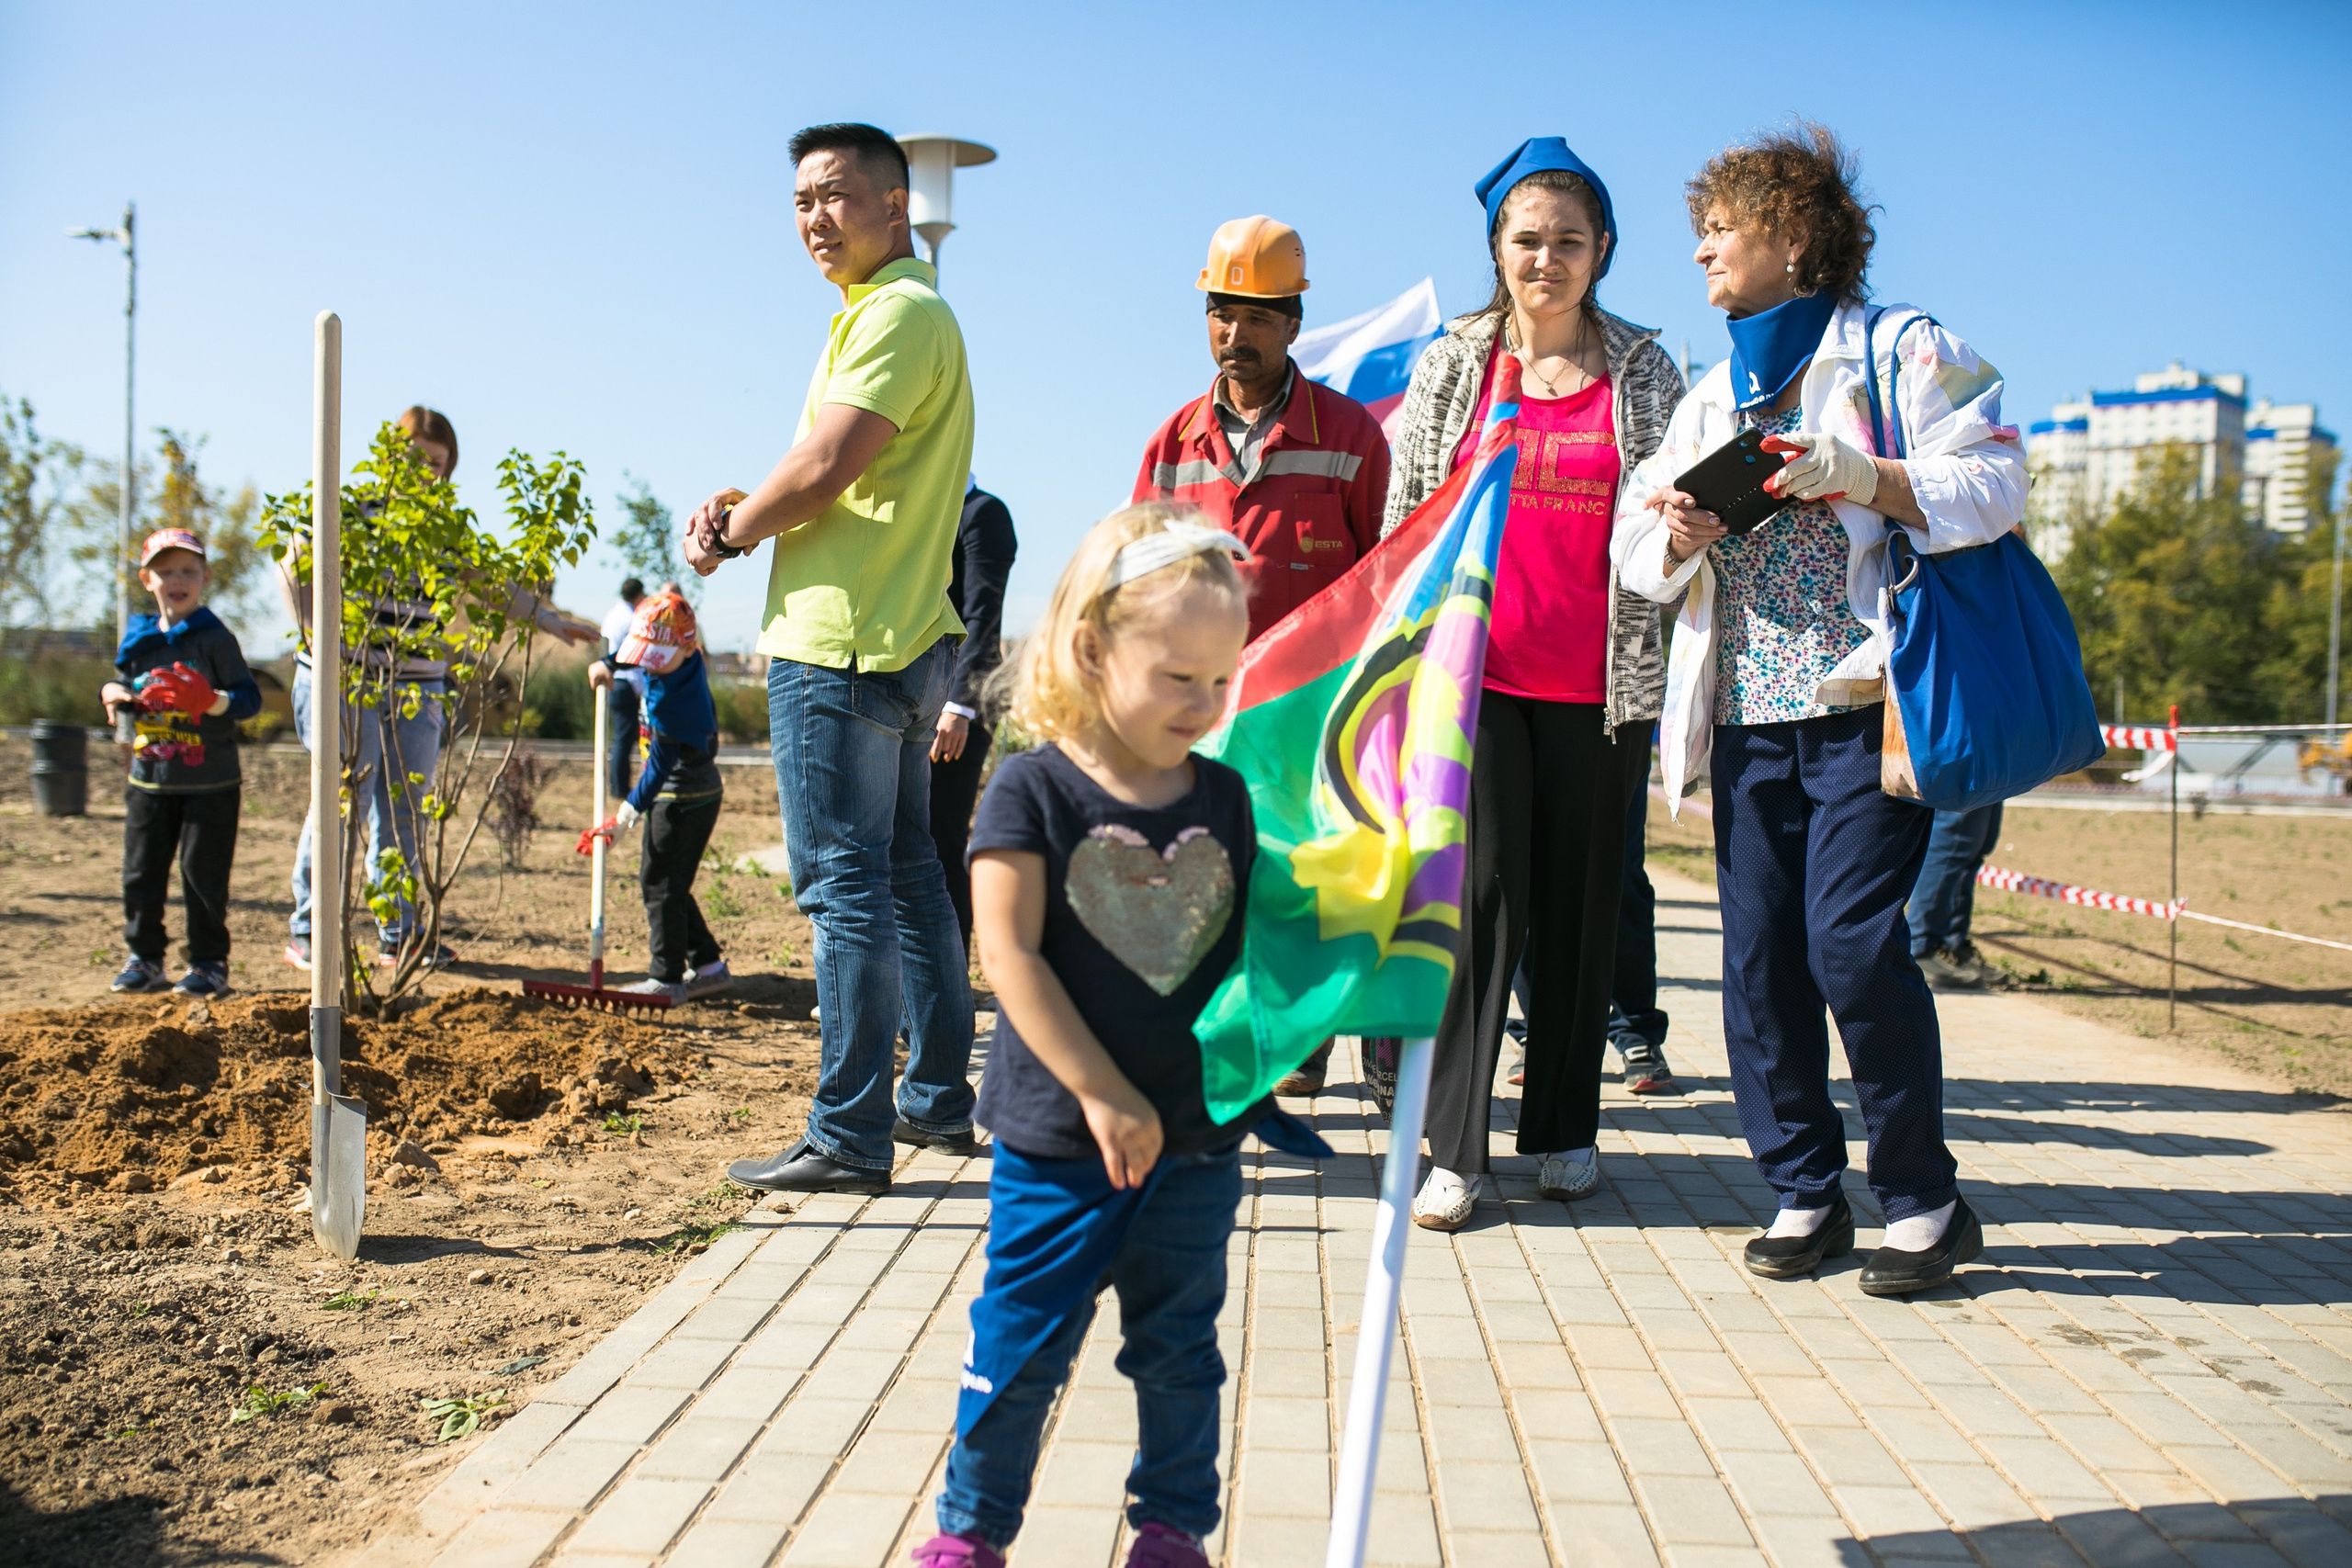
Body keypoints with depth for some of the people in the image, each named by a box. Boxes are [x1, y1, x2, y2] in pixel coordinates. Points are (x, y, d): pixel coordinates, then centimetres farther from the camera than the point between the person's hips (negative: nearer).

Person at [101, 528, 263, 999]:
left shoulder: (215, 638, -7)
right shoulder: (137, 639, 9)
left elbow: (250, 697, -11)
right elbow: (126, 690, 21)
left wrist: (214, 701, -30)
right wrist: (113, 694, -1)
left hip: (210, 784, -5)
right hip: (149, 779, 5)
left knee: (203, 876, -1)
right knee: (141, 873, 10)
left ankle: (209, 964, 10)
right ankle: (145, 959, 23)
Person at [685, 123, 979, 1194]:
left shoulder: (898, 311, -12)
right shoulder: (907, 313, 21)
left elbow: (823, 469, -20)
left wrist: (728, 534, -3)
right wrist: (743, 506, 4)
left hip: (840, 642, -11)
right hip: (900, 640, 11)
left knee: (846, 887, -7)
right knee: (908, 876, 14)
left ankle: (849, 1137, -3)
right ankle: (939, 1101, 23)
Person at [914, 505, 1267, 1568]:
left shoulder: (1225, 799, 3)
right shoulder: (1034, 792, -10)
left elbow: (1250, 941, 10)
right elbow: (1009, 954, -15)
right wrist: (1102, 1095, -17)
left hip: (1198, 1140, 3)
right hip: (1059, 1141, -3)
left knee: (1179, 1348, 15)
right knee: (1021, 1341, 8)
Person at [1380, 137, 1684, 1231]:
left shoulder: (1643, 370, 9)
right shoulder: (1449, 366, 8)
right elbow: (1404, 520, 9)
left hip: (1600, 680, 1)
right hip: (1476, 672, -1)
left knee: (1581, 904, 7)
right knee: (1478, 898, -6)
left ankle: (1564, 1131, 20)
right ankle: (1453, 1150, 0)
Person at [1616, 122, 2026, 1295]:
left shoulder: (1899, 350, 4)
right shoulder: (1713, 394, 22)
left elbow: (1995, 488, -6)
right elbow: (1638, 545, 16)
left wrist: (1861, 477, -19)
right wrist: (1676, 530, -7)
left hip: (1864, 710, -6)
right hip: (1747, 715, 6)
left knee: (1852, 946, -13)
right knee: (1759, 962, 3)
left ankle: (1924, 1200, 4)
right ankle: (1804, 1192, 15)